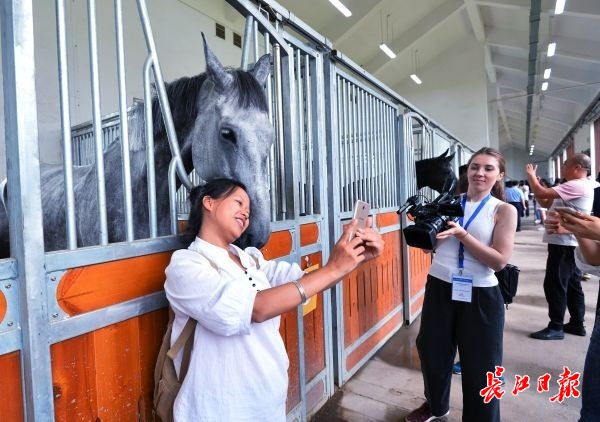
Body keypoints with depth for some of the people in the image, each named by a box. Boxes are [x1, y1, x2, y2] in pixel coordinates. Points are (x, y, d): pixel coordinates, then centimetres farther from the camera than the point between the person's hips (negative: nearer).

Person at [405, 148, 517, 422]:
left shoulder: (504, 211, -4)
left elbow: (499, 260, -13)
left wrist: (462, 234, -21)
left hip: (479, 296, -3)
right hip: (439, 289, 4)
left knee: (480, 364, 10)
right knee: (432, 352, 17)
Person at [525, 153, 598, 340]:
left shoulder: (577, 186, -18)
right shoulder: (575, 187, 17)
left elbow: (542, 193, -25)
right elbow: (546, 203, 18)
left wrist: (531, 175, -7)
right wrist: (534, 181, 7)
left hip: (564, 243, -11)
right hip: (569, 243, 11)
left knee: (554, 285, -5)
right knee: (572, 284, 15)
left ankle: (556, 328, 2)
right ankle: (577, 324, 25)